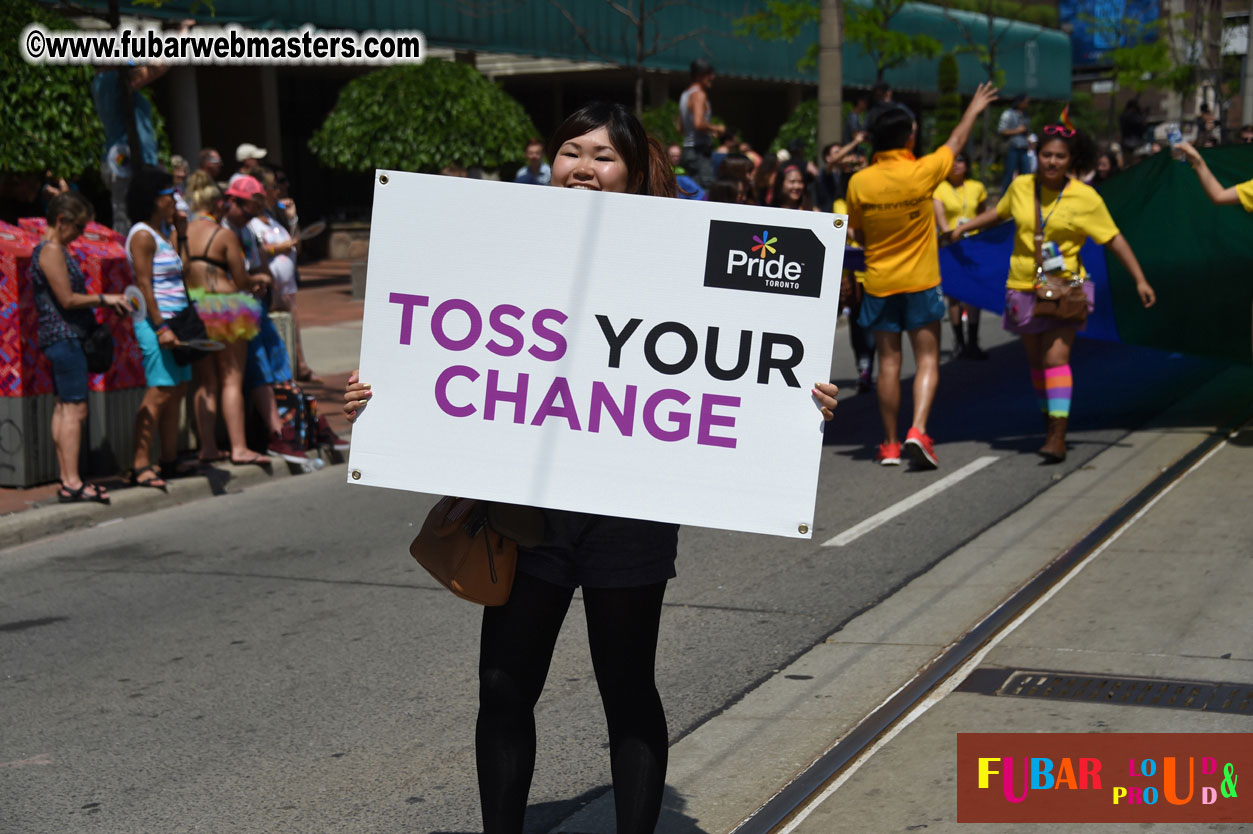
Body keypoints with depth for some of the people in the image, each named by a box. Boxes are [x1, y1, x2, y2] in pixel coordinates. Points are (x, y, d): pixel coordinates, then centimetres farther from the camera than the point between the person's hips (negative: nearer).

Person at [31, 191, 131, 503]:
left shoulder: (56, 249, 18)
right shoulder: (52, 250, -13)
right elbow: (67, 299, -17)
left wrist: (105, 301, 14)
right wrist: (103, 299, -6)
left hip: (62, 336, 10)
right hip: (64, 335, -10)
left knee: (63, 407, 8)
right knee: (74, 408, -11)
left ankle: (67, 481, 10)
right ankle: (72, 483, -12)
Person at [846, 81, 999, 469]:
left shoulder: (859, 183, -9)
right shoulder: (922, 173, -12)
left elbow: (859, 235, 5)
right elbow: (956, 143, 8)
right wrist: (974, 109, 25)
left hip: (879, 283, 2)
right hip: (921, 282, -2)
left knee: (888, 362, 8)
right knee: (927, 360, 4)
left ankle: (890, 444, 12)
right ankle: (917, 431, -14)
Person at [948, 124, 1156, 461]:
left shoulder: (1085, 198, -8)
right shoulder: (1021, 187, 1)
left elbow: (1114, 239, -3)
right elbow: (998, 212, 23)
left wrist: (1140, 280, -4)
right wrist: (962, 229, 19)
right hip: (1023, 287, 4)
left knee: (1056, 358, -15)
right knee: (1036, 361, 11)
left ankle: (1058, 436, -18)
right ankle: (1050, 421, 28)